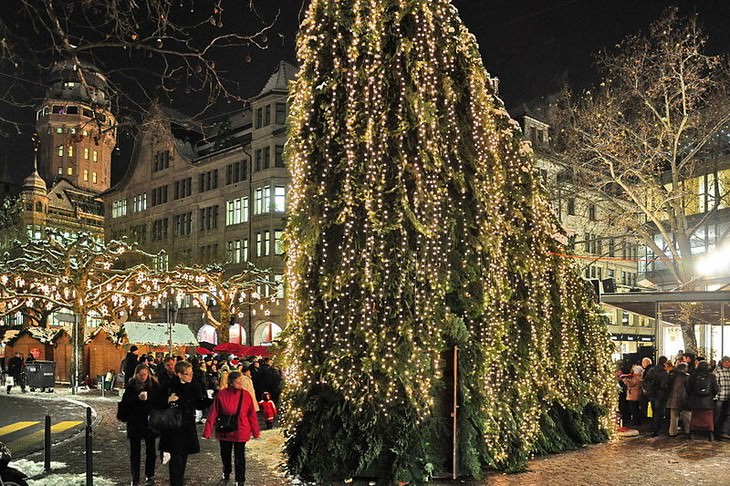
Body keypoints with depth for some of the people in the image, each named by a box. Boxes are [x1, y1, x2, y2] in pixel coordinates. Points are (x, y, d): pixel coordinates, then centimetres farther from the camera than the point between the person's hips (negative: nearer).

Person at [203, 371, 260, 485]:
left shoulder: (246, 395, -10)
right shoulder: (221, 395, -14)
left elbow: (252, 415, -4)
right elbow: (213, 414, -11)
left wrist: (255, 432, 0)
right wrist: (207, 431, -11)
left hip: (240, 432, -1)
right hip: (225, 432, 1)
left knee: (239, 457, 3)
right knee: (225, 455, 21)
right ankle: (226, 472, 49)